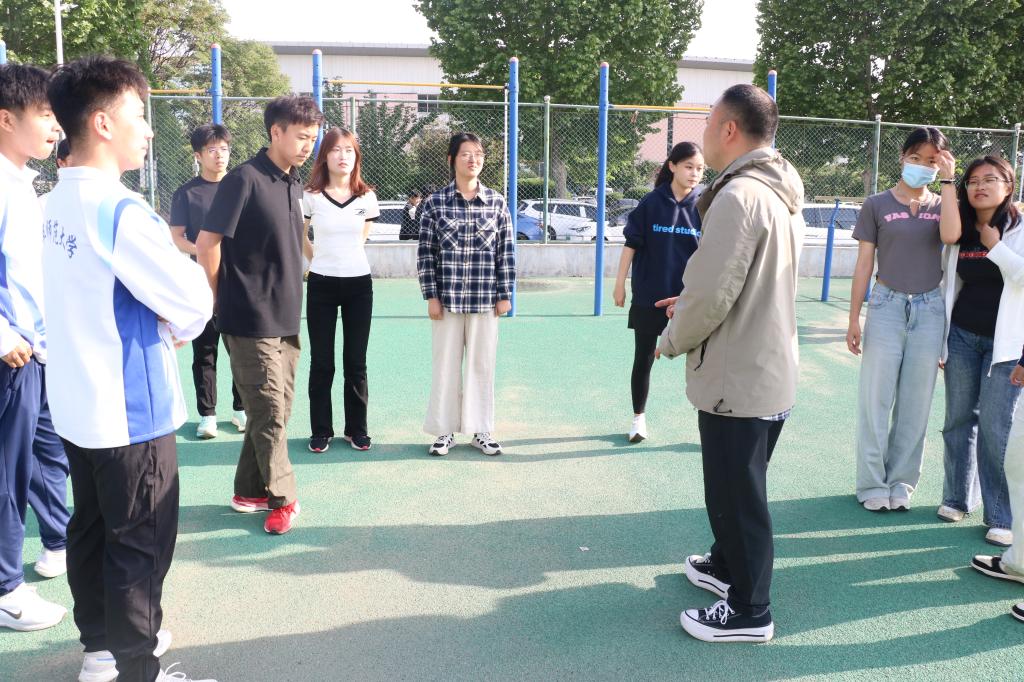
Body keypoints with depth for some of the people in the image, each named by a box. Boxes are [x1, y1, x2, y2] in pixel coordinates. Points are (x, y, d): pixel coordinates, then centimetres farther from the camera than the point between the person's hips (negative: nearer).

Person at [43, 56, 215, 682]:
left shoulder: (59, 203, 6)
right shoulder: (121, 211, -22)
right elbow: (195, 304, -20)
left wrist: (163, 320, 1)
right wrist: (180, 322, 1)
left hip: (79, 406, 9)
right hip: (130, 412, -9)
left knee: (94, 530, 20)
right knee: (140, 547, 5)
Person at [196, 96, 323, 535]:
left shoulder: (293, 183, 11)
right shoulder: (245, 179, -13)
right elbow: (207, 242, -13)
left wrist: (290, 304, 15)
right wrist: (222, 298, -4)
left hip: (286, 318, 8)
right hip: (251, 320, -8)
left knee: (275, 410, 13)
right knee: (269, 410, -1)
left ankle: (249, 492, 26)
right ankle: (282, 498, 13)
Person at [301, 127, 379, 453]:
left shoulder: (366, 197, 0)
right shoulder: (310, 196, -5)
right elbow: (300, 238, 11)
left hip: (359, 283, 1)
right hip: (321, 284, -1)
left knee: (356, 362, 7)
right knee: (321, 363, 5)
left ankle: (357, 429, 19)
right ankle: (321, 431, 16)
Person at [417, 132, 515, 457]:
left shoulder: (497, 202, 3)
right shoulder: (435, 202, 0)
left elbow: (506, 251, 5)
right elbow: (425, 252, 0)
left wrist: (505, 295, 2)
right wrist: (431, 296, -4)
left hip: (485, 299, 1)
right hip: (447, 298, -1)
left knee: (482, 364, 8)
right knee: (446, 365, 7)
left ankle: (480, 430, 21)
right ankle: (445, 430, 20)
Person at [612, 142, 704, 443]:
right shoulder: (651, 203, -3)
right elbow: (632, 244, 1)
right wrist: (620, 283, 0)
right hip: (649, 297, 1)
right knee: (643, 360, 12)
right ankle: (639, 418, 30)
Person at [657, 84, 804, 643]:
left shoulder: (738, 196, -21)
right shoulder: (781, 195, 9)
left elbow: (709, 293, -24)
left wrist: (672, 340, -7)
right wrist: (692, 305, 14)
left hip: (735, 378, -9)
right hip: (770, 371, 10)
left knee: (737, 496, 5)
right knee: (738, 487, 25)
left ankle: (748, 612, 20)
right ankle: (726, 564, 44)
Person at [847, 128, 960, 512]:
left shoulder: (941, 205, 8)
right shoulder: (877, 205, 1)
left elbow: (950, 236, -15)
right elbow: (864, 264, 0)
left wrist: (948, 180, -8)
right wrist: (854, 319, -3)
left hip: (929, 310, 2)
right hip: (887, 306, -2)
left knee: (915, 402, 7)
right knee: (877, 399, 2)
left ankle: (901, 481, 20)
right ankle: (872, 484, 13)